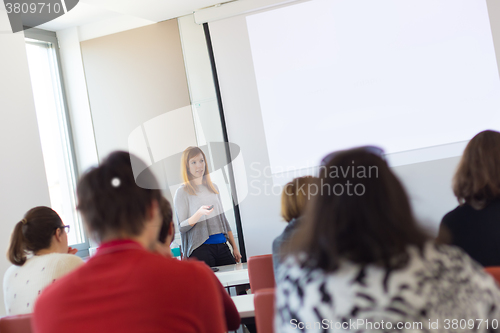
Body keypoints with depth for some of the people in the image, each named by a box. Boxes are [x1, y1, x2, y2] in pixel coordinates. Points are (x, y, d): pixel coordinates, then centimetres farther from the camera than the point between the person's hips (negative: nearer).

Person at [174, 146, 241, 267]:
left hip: (222, 246, 5)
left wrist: (235, 247, 17)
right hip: (200, 248, -5)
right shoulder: (182, 192, -1)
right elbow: (181, 227, -6)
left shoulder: (213, 187, 17)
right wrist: (199, 213, -23)